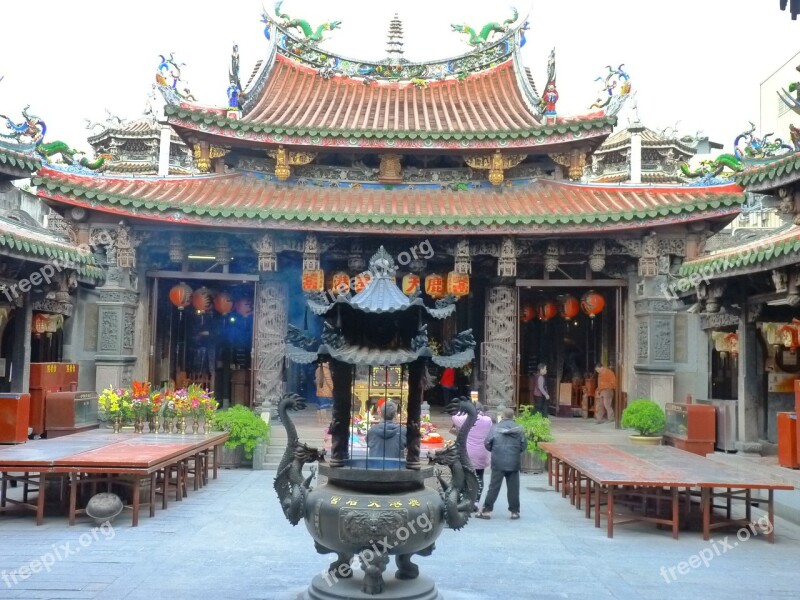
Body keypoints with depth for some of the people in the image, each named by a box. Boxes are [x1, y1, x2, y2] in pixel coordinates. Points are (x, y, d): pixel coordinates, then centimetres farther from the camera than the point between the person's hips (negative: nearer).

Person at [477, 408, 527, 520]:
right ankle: (515, 511, 11)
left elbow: (487, 444, -5)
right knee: (513, 488, 8)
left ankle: (487, 510, 5)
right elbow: (524, 446, 2)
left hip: (498, 462, -1)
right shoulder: (519, 429, 1)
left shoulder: (496, 428, -4)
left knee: (494, 487, 4)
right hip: (514, 463, 1)